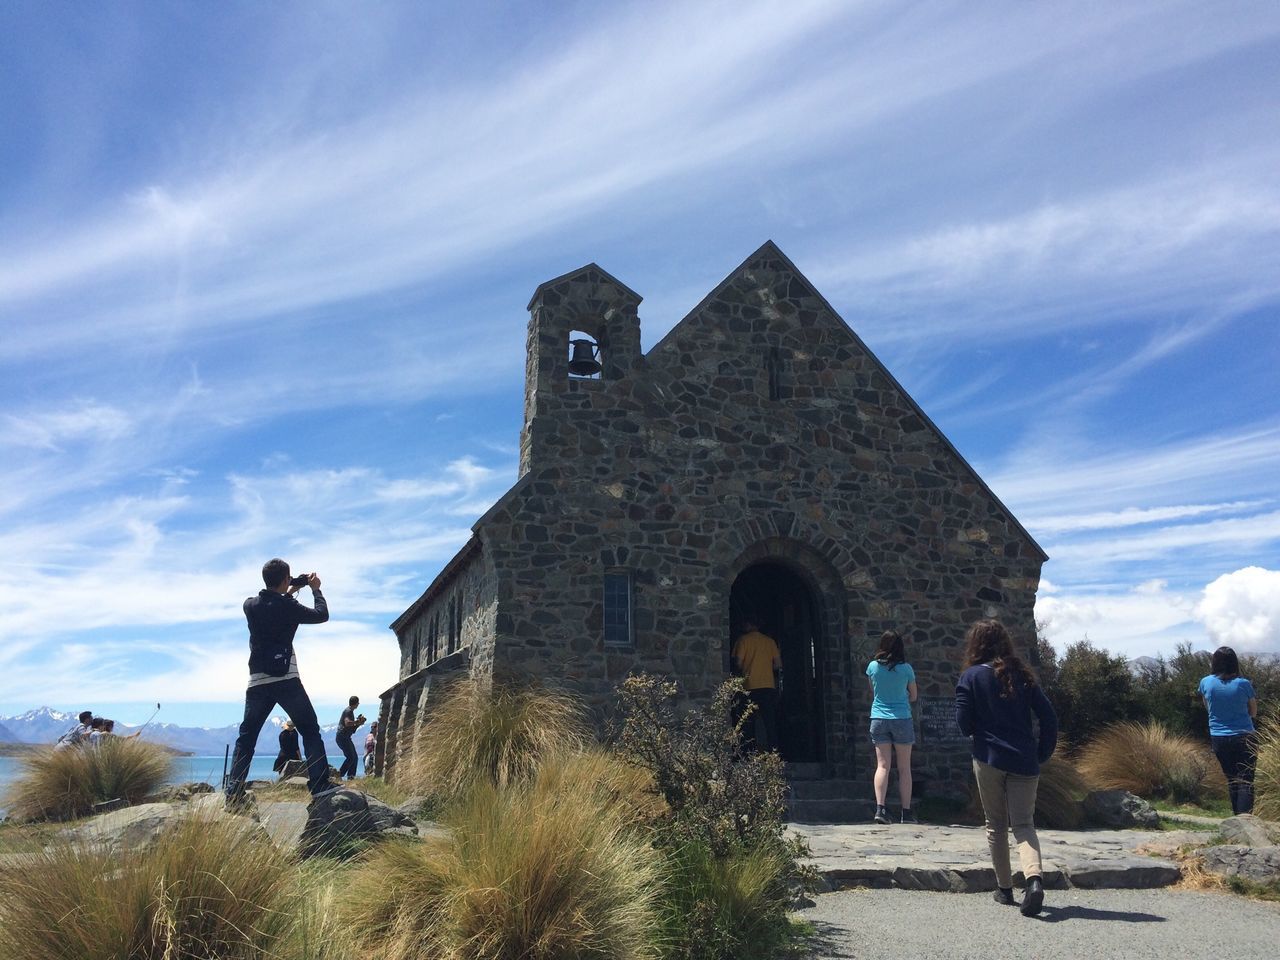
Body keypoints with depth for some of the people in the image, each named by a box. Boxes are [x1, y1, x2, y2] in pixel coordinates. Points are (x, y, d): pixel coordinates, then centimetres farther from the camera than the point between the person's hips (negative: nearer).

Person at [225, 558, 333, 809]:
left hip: (257, 682, 4)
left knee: (246, 738, 12)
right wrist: (315, 589, 16)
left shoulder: (250, 605, 6)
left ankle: (234, 794, 5)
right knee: (311, 732, 3)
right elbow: (322, 615, 3)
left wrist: (289, 593, 30)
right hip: (286, 680, -4)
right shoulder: (288, 606, -8)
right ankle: (320, 786, -6)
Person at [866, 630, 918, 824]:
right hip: (902, 719, -2)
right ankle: (906, 812, 10)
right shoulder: (906, 669, -6)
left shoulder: (873, 667, -1)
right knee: (904, 768, 7)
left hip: (878, 719, 2)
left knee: (882, 765, 2)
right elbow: (913, 696, 8)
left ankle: (880, 808, -11)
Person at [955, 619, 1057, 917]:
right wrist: (1042, 754, 11)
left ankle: (1005, 889, 19)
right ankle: (1034, 877, -21)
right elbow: (1048, 717, 3)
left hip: (989, 759, -2)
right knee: (1024, 824, 4)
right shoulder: (1022, 675, 6)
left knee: (996, 825, 13)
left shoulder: (971, 676, -4)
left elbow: (963, 723, -7)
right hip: (1024, 761, 2)